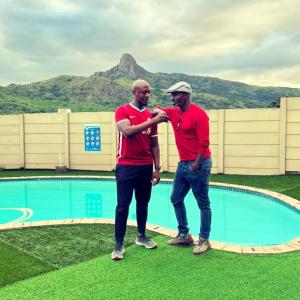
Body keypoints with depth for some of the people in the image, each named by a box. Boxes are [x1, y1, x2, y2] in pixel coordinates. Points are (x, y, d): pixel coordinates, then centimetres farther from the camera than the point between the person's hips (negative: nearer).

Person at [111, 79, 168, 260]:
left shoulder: (151, 115, 9)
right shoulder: (122, 111, -4)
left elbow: (154, 144, 11)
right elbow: (128, 131, -22)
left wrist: (157, 168, 6)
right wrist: (153, 121, -22)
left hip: (146, 167, 5)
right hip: (126, 167, -4)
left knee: (143, 203, 13)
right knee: (123, 206, -1)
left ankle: (141, 236, 30)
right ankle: (119, 244, 9)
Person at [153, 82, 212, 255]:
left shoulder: (199, 114, -15)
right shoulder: (174, 112, 9)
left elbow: (204, 143, -18)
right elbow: (157, 110, 24)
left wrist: (196, 164, -21)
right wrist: (157, 111, -1)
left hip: (198, 164, -9)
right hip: (183, 164, 9)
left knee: (203, 204, 2)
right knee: (176, 199, 14)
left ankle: (204, 240, 14)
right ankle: (184, 235, 27)